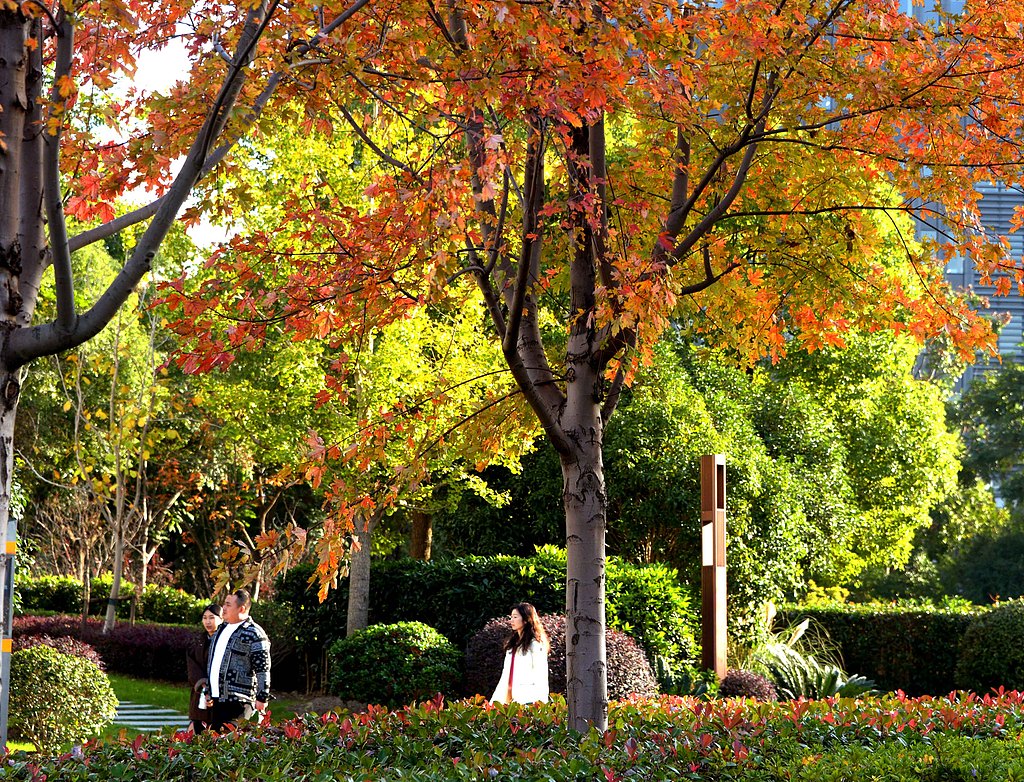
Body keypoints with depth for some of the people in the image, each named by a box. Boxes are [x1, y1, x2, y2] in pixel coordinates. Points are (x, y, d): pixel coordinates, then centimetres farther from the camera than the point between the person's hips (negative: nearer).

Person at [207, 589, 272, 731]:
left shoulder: (254, 633, -9)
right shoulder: (222, 629, 18)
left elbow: (263, 669, -12)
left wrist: (262, 698, -15)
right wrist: (208, 691, 26)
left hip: (238, 702, -9)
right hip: (217, 698, 9)